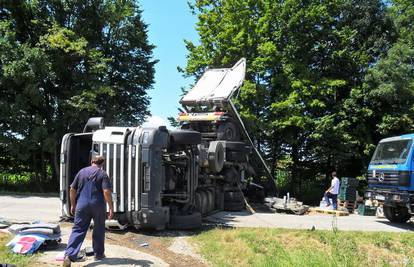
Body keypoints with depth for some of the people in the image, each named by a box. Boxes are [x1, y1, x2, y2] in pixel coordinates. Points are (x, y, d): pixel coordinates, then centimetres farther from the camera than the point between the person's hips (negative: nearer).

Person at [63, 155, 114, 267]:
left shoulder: (82, 172, 9)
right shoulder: (103, 174, -2)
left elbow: (72, 190, 10)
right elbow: (107, 192, -12)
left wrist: (73, 205, 20)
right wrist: (111, 208, -8)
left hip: (82, 205, 2)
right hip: (98, 206, -2)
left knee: (78, 230, 0)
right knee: (99, 230, 15)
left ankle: (69, 255, -14)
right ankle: (98, 254, 26)